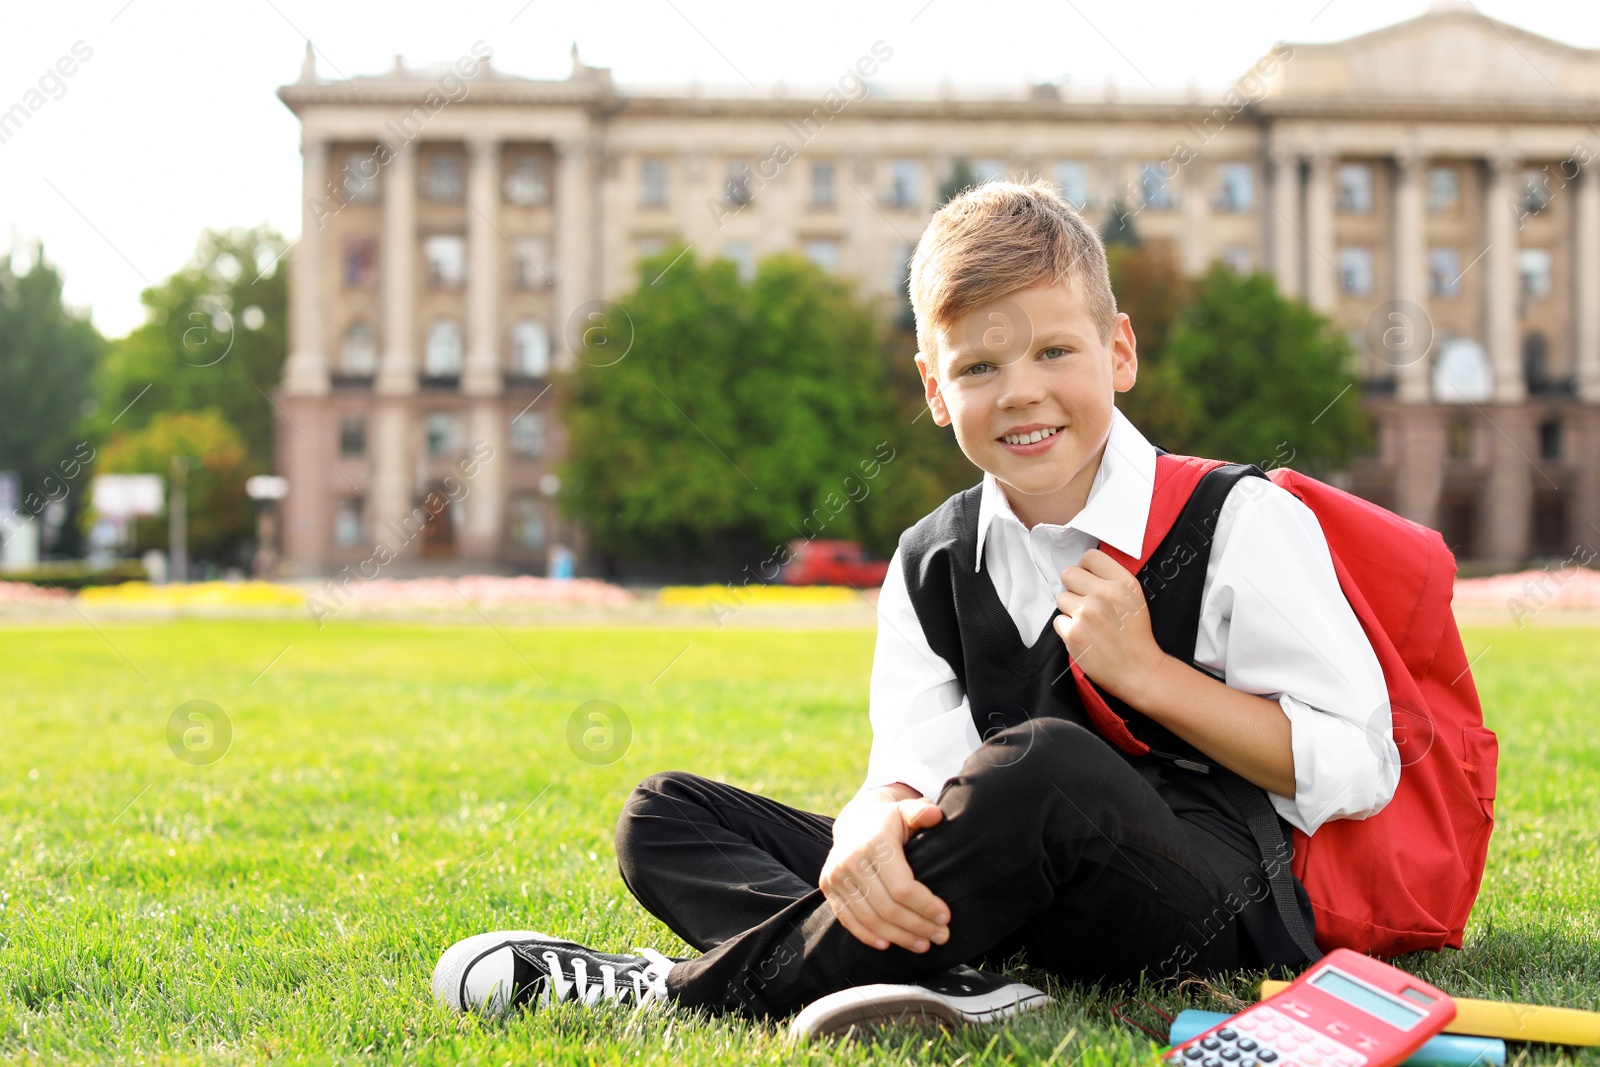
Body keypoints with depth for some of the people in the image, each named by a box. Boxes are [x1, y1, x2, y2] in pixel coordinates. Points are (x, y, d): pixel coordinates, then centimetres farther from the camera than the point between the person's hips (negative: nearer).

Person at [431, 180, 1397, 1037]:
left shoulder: (1244, 525, -4)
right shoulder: (931, 565, 9)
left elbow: (1358, 769, -6)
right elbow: (916, 766, -4)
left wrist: (1147, 673, -14)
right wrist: (871, 827, -29)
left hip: (1223, 904, -5)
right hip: (1020, 907, 6)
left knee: (1045, 764, -39)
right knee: (666, 818, 0)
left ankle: (711, 986, -24)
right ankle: (949, 989, -28)